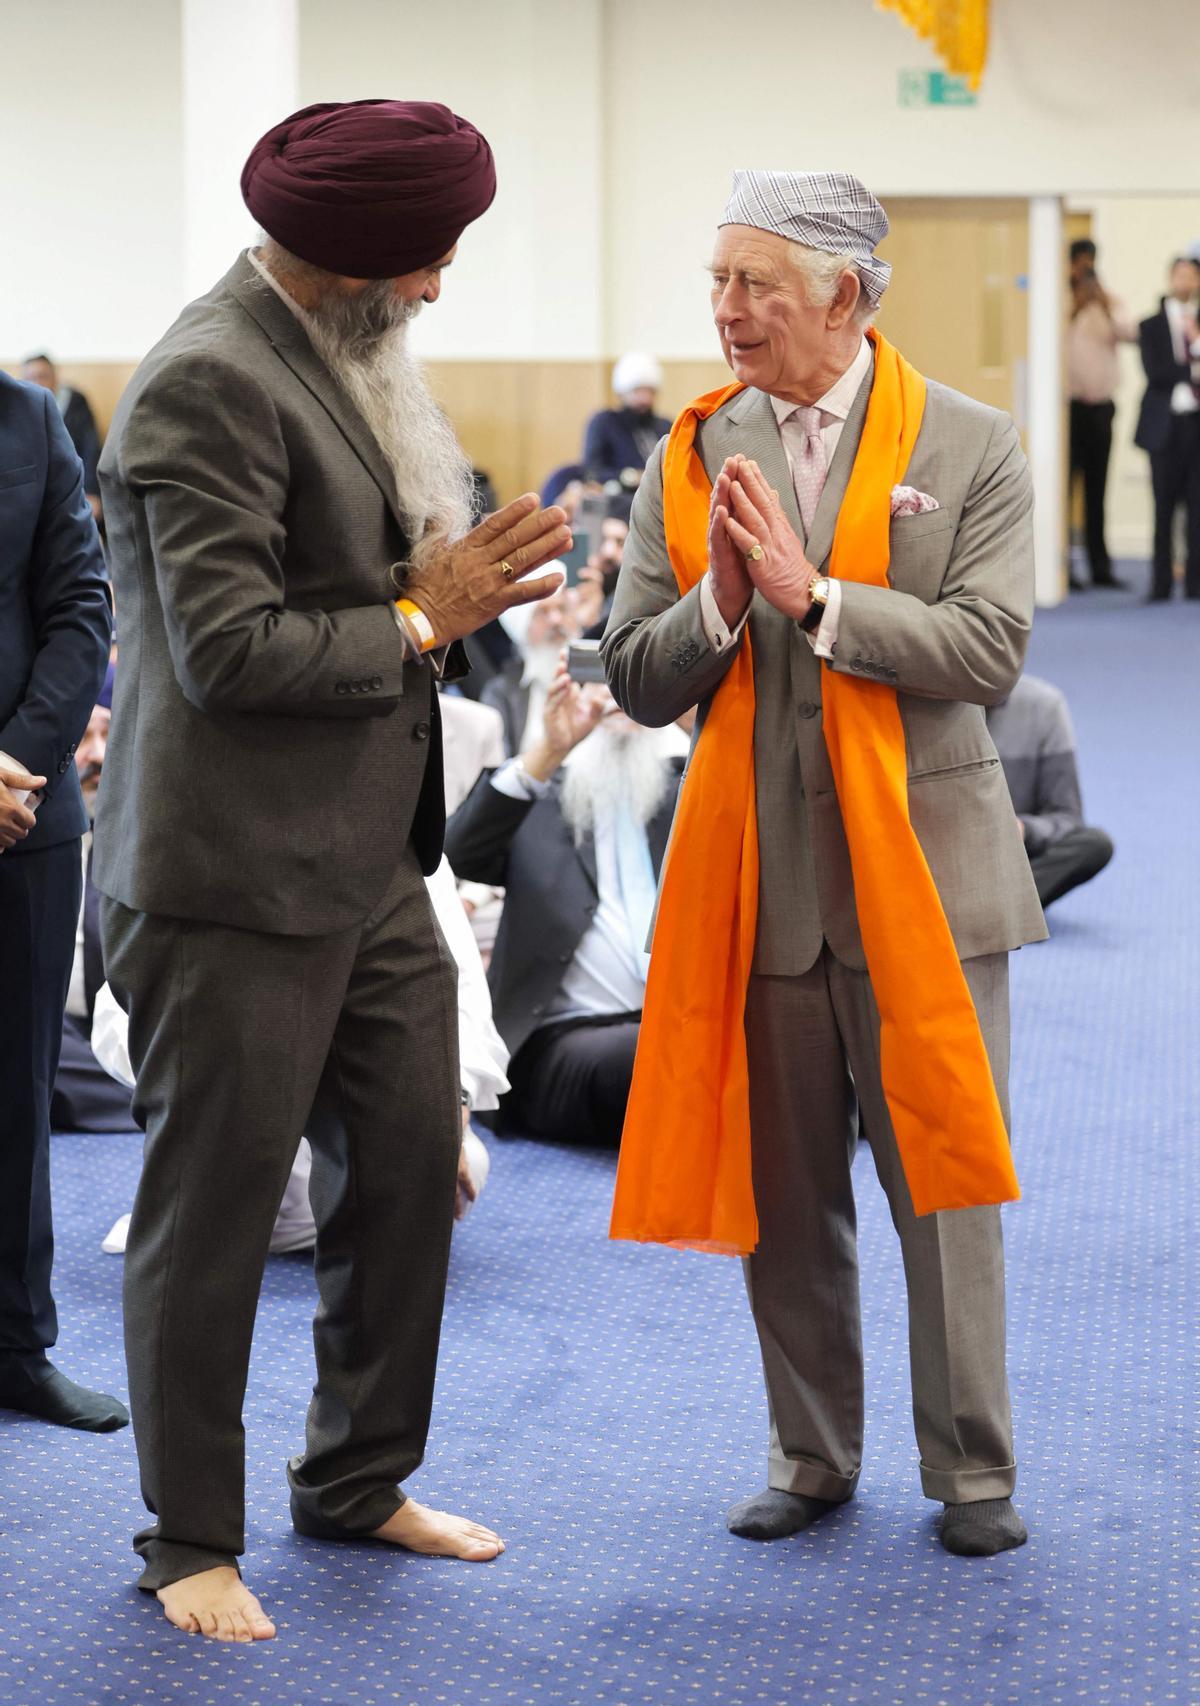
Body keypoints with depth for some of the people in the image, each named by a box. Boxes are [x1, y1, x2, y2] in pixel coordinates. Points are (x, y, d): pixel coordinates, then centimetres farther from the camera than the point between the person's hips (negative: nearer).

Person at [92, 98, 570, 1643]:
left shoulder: (346, 358, 13)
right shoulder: (209, 382, -18)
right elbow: (227, 647, -22)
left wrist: (454, 582, 7)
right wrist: (422, 621, -14)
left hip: (368, 865, 9)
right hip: (236, 880, -9)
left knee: (410, 1171, 14)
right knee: (210, 1214, 3)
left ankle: (360, 1481, 32)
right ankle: (190, 1542, 17)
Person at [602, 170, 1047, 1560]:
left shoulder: (970, 450, -1)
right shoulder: (693, 456, 6)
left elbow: (985, 651, -13)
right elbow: (635, 681, 4)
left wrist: (811, 593, -18)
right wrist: (718, 603, -15)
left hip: (919, 867, -2)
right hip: (757, 873, 3)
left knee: (944, 1180, 4)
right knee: (782, 1191, 10)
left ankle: (971, 1469, 18)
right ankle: (811, 1458, 25)